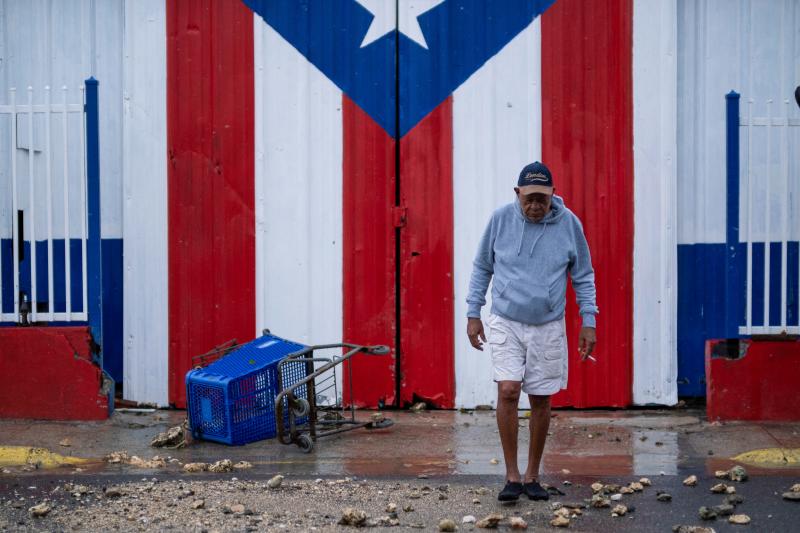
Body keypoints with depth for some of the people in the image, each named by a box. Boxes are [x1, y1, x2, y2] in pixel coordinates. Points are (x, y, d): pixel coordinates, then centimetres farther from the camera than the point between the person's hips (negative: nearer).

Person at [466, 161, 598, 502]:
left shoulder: (569, 224, -4)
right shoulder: (501, 219, -5)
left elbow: (583, 276, 6)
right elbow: (481, 268, 6)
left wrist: (588, 322, 2)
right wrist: (473, 314, 5)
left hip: (548, 327, 1)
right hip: (505, 323, -1)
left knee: (541, 399, 5)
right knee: (507, 391, -14)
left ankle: (532, 476, 19)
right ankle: (512, 476, -3)